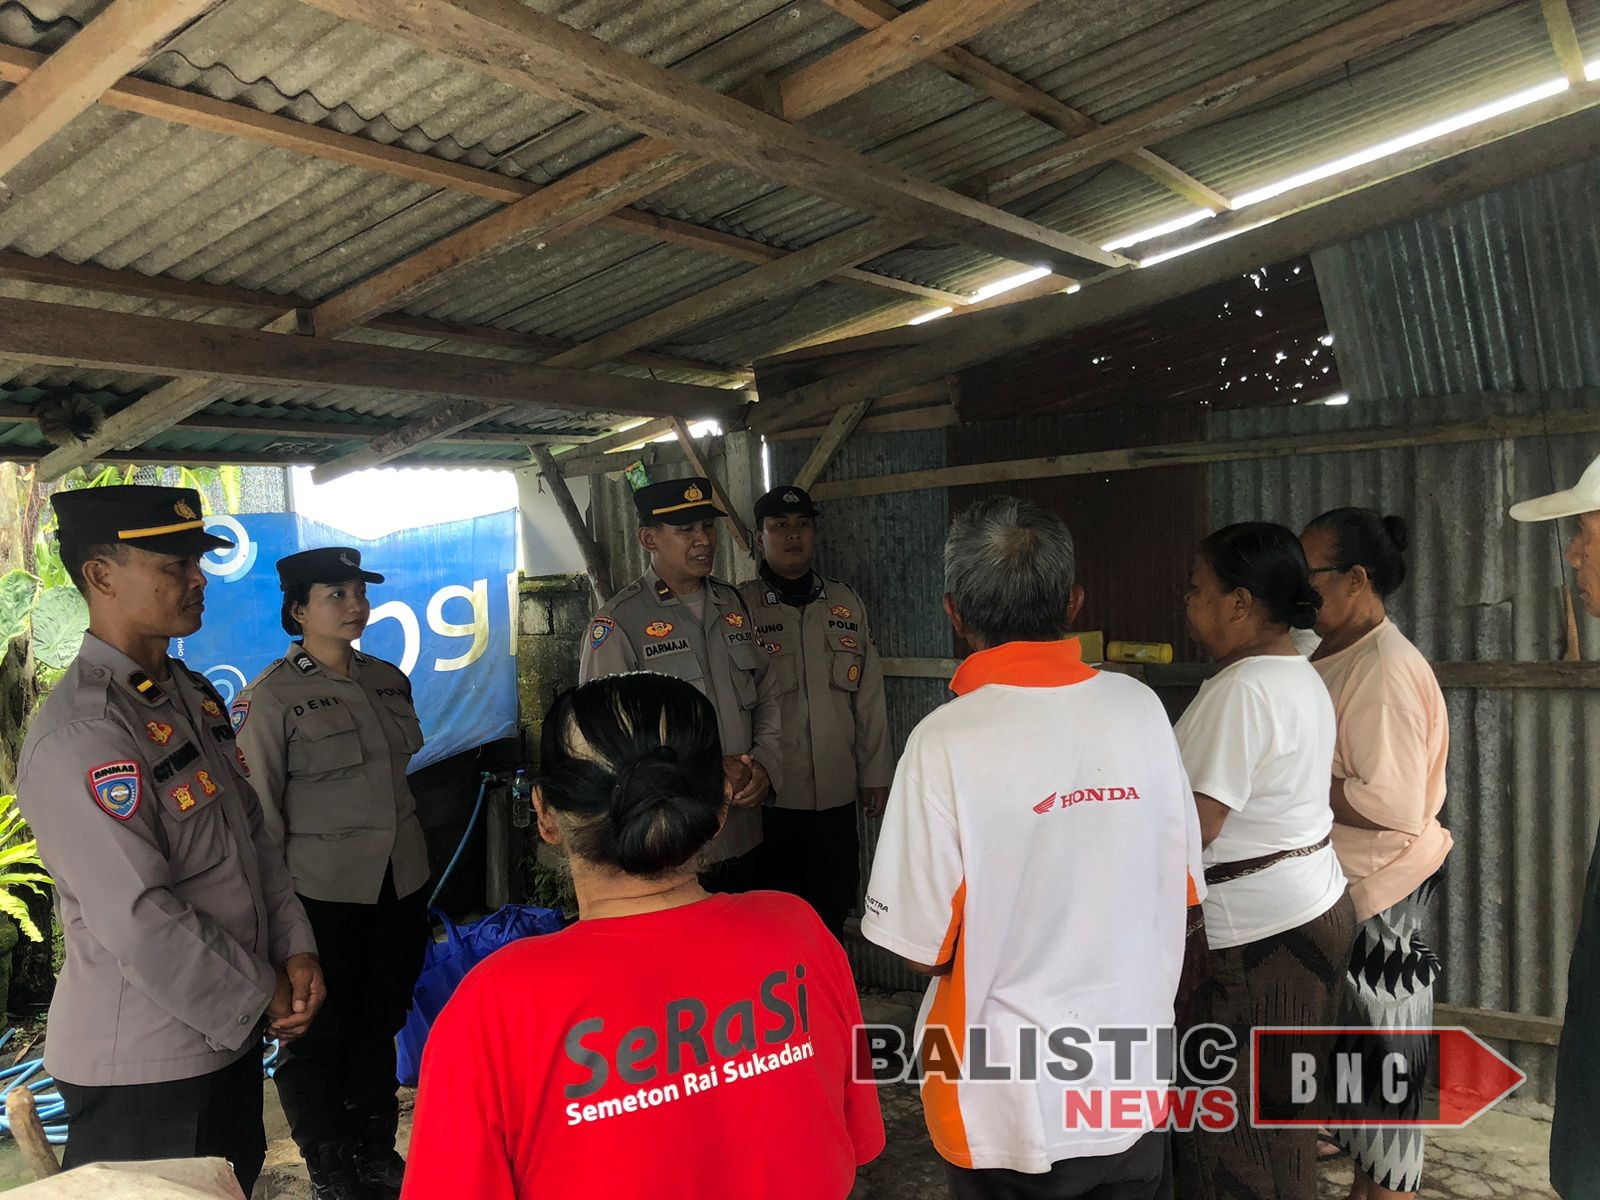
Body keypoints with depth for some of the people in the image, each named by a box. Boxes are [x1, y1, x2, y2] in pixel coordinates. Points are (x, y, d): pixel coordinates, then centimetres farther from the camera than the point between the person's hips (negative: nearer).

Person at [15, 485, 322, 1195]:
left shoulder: (193, 695, 6)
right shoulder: (79, 736, -24)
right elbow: (141, 925, -27)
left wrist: (295, 949, 1)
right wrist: (258, 998, -14)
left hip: (229, 1031, 8)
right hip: (141, 1070, -8)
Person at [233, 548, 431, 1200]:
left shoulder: (389, 680, 5)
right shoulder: (270, 696, -12)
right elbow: (259, 809, -10)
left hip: (401, 885, 5)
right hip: (324, 895, -5)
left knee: (380, 1023, 18)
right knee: (317, 1035, 10)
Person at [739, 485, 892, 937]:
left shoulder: (846, 603, 9)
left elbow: (869, 694, 11)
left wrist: (876, 772, 11)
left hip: (836, 797, 4)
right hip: (768, 800, -4)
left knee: (832, 917, 15)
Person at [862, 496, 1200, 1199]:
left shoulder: (945, 744, -23)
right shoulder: (1140, 710, -10)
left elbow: (923, 950, -16)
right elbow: (1180, 889, 2)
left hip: (1011, 1115, -3)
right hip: (1135, 1089, 4)